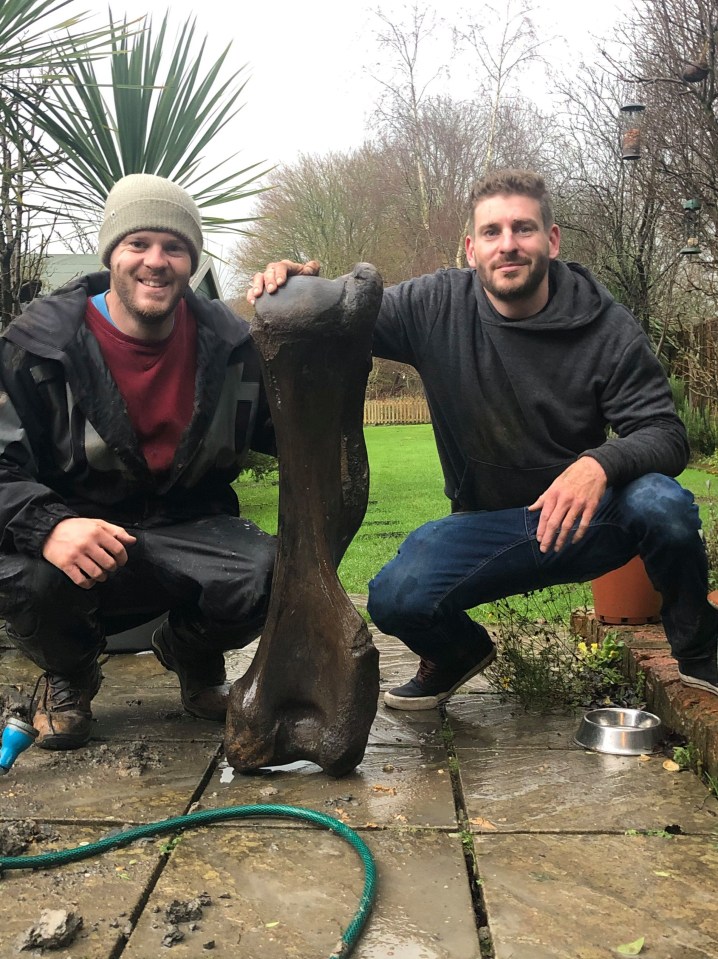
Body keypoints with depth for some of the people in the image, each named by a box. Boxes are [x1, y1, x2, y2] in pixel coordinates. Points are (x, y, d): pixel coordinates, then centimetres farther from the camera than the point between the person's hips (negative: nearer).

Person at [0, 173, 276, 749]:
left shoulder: (230, 344, 0)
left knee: (267, 575, -29)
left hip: (189, 535, 2)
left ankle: (193, 657, 12)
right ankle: (69, 676, 6)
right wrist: (48, 527, -39)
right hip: (76, 535, -1)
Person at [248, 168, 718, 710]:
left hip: (588, 518, 0)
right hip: (486, 527, 1)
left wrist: (601, 463, -37)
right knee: (395, 599, -25)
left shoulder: (608, 329, -10)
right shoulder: (437, 306, -7)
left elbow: (665, 434, -14)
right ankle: (460, 653, 14)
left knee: (662, 503, -33)